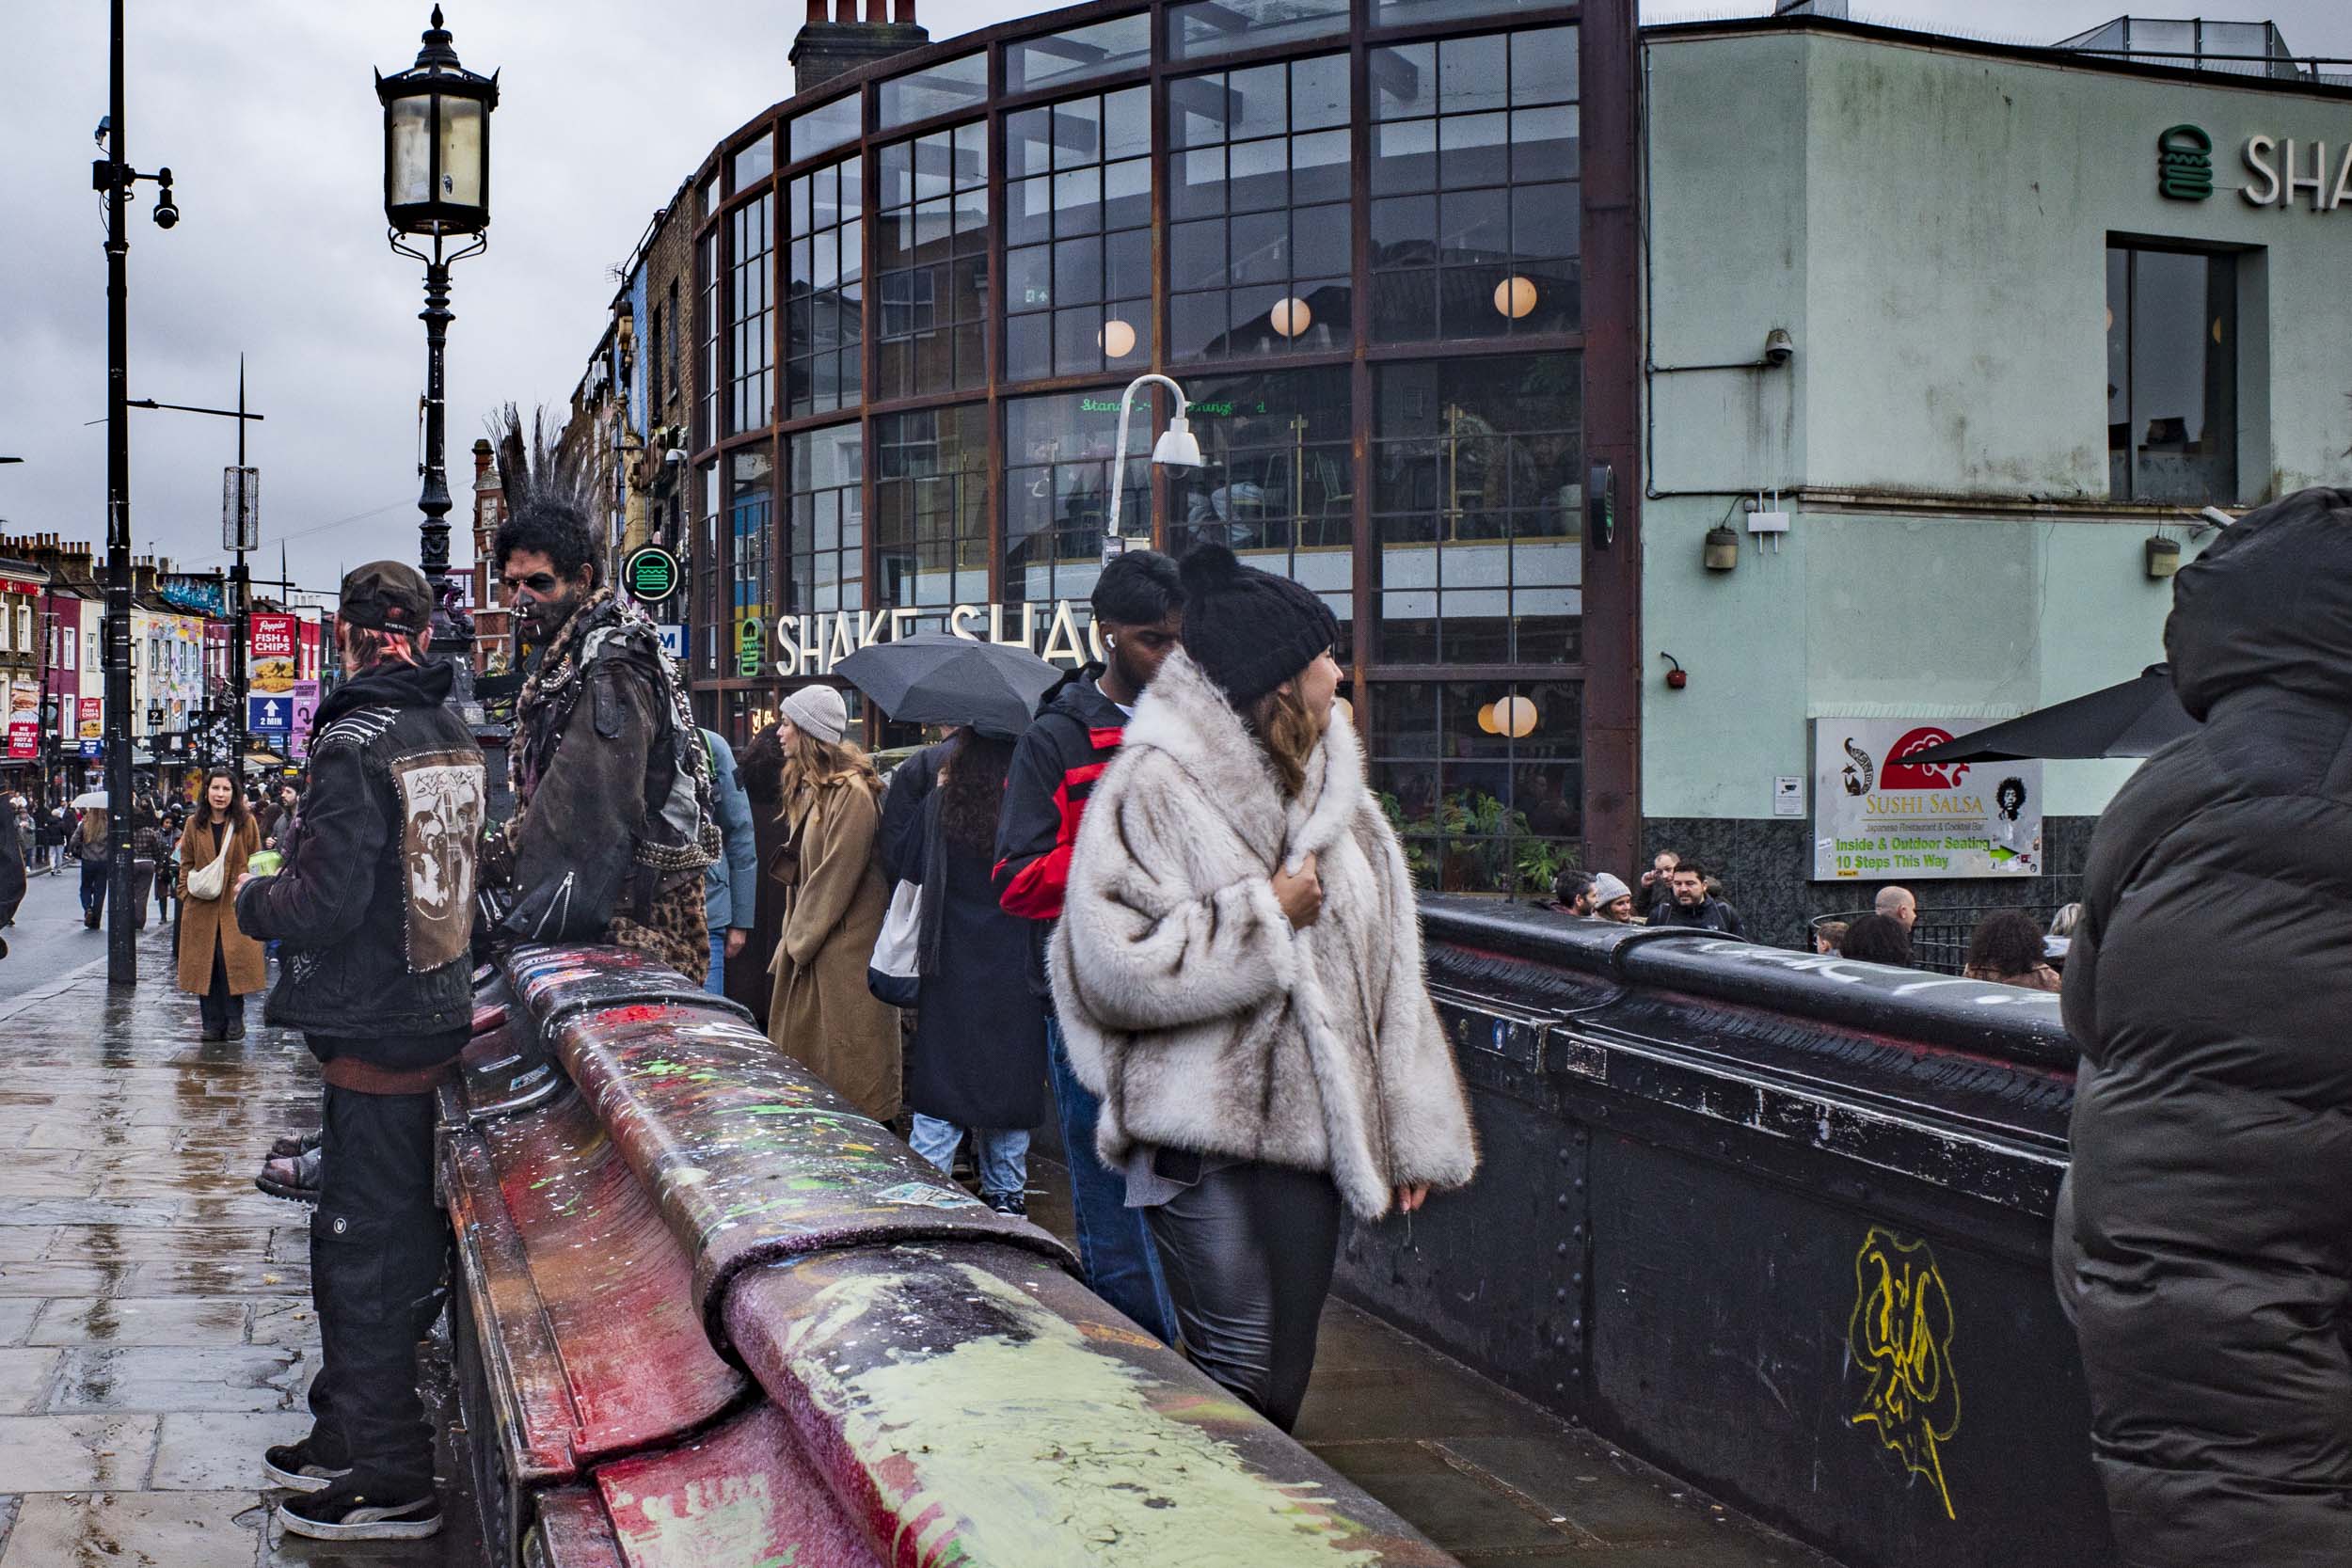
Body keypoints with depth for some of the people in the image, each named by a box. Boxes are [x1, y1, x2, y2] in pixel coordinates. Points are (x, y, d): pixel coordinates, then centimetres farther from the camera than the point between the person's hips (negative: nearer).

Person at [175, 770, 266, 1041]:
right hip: (202, 906, 3)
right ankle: (212, 1023, 10)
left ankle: (234, 1020, 2)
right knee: (205, 963, 2)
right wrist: (186, 892, 3)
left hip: (237, 906, -2)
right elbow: (186, 863, 15)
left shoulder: (246, 824, 3)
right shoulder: (194, 825, 9)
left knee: (234, 960, -9)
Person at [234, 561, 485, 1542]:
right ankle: (348, 1432, 32)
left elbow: (326, 901, -22)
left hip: (374, 1031, -8)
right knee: (390, 1230, 18)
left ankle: (391, 1480, 5)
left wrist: (252, 899, -1)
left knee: (365, 1245, -1)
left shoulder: (355, 743, -18)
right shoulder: (455, 735, 8)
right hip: (435, 1011, 8)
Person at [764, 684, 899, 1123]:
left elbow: (835, 877, -18)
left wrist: (799, 939, -12)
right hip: (807, 945, 10)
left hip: (843, 952, -10)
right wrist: (792, 935, 11)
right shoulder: (809, 787, 14)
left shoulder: (852, 792, -16)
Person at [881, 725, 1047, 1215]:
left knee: (940, 1091, 6)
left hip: (953, 971, 0)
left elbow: (897, 865, 3)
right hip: (1018, 970, 0)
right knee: (1011, 1083, 11)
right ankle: (1006, 1195, 18)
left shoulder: (939, 805, -7)